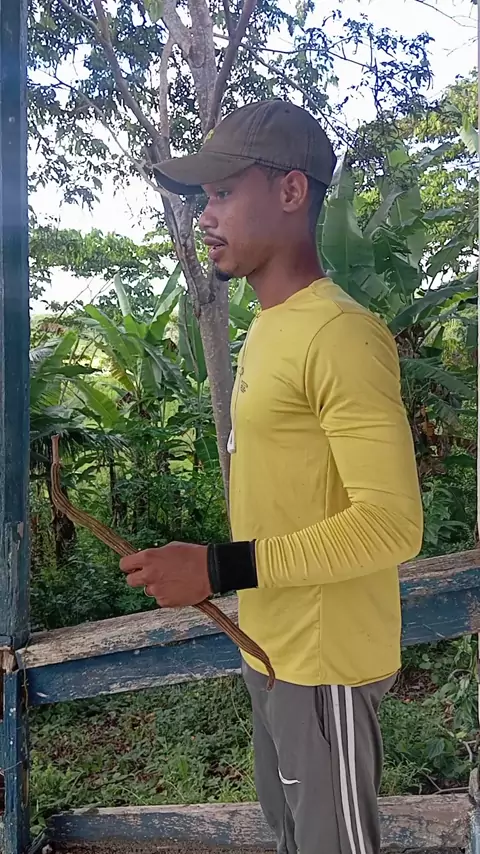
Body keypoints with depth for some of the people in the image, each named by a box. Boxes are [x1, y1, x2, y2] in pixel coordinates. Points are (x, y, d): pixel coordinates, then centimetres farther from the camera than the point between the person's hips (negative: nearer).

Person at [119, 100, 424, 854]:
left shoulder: (340, 333, -21)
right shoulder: (268, 327, 8)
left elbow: (392, 523, -25)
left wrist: (222, 569, -26)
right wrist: (220, 570, 8)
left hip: (326, 664, -8)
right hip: (271, 648, 8)